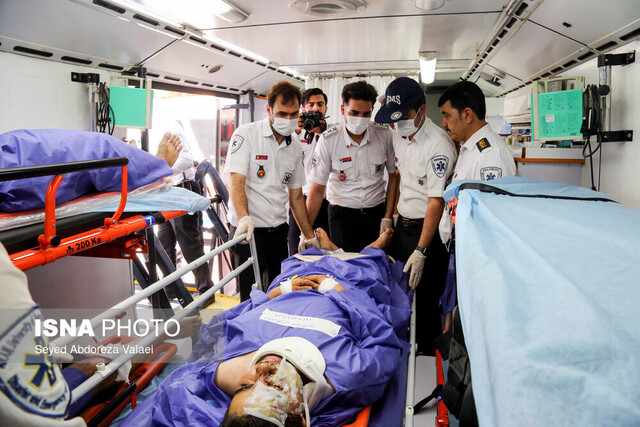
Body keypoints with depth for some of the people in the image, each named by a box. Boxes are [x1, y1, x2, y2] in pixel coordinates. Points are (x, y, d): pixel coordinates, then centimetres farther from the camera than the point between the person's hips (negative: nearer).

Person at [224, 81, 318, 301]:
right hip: (248, 232, -5)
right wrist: (244, 218, -32)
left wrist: (310, 236, 16)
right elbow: (236, 182, -15)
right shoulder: (246, 135, -6)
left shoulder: (295, 150, 11)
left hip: (278, 231, 5)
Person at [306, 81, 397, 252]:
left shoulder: (385, 135, -6)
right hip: (341, 214, -1)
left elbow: (394, 176, 5)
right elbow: (318, 188, -8)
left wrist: (388, 218, -2)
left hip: (376, 212, 2)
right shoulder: (328, 140, -10)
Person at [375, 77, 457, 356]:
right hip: (402, 225, 8)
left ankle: (428, 358, 21)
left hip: (429, 229, -7)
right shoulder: (399, 137, 6)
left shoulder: (438, 144, -20)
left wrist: (421, 251, -24)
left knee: (425, 298, 0)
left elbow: (436, 201, -22)